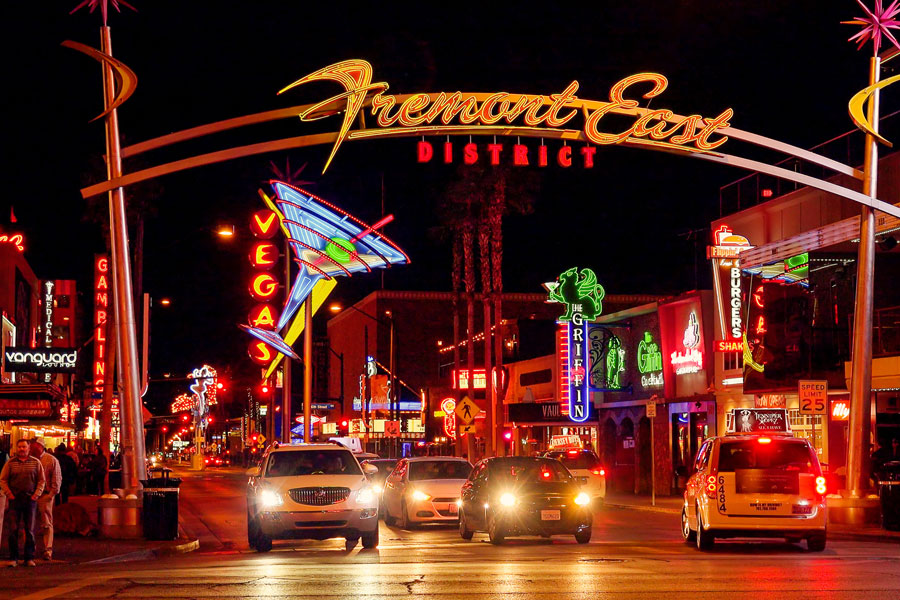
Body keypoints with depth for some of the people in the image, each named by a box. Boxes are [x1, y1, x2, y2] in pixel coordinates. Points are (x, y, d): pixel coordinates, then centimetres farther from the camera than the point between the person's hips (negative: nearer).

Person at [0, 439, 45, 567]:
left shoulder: (35, 462, 6)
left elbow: (41, 480, 9)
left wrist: (36, 494, -3)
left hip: (30, 499, 1)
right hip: (15, 499, -1)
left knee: (30, 530, 2)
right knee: (14, 529, -3)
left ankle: (29, 558, 7)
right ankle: (13, 558, 3)